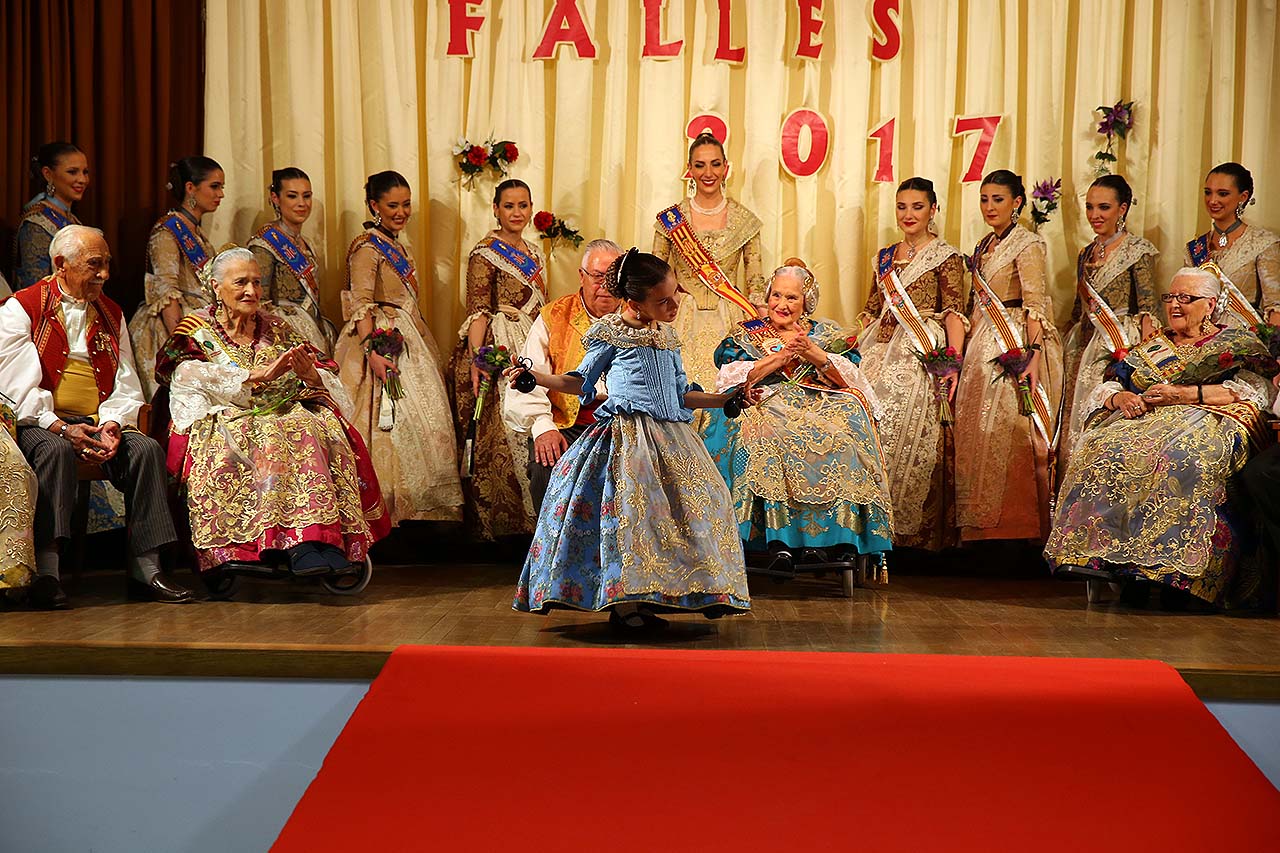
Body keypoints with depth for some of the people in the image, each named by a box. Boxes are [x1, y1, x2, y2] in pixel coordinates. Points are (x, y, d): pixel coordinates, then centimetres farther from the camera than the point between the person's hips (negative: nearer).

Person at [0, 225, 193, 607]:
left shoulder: (111, 315, 18)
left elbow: (127, 387, 12)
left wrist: (112, 425, -9)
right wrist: (61, 428, -21)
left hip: (98, 421, 4)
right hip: (39, 422, -4)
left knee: (147, 449, -23)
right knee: (56, 451, -37)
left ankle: (145, 568, -22)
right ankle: (46, 571, -37)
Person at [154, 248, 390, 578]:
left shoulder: (276, 329, 22)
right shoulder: (196, 331, 12)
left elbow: (327, 378, 15)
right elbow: (191, 378, -9)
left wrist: (311, 375, -10)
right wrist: (259, 374, -18)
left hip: (285, 413, 3)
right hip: (225, 422, -3)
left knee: (318, 429, -29)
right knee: (269, 439, -35)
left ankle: (330, 542, -41)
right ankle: (300, 542, -45)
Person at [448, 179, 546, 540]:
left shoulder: (535, 254, 17)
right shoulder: (485, 253, -6)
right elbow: (477, 312, -12)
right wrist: (476, 360, -22)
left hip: (532, 350, 7)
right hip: (499, 351, -7)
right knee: (499, 433, -9)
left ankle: (528, 514, 11)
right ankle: (495, 518, -4)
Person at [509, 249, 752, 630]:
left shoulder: (668, 337, 18)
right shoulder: (610, 334, 2)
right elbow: (581, 383, 11)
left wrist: (725, 398, 22)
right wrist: (533, 376, 0)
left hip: (670, 438, 6)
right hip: (626, 437, -6)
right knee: (631, 504, -23)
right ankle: (624, 603, -19)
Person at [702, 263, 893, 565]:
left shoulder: (827, 334, 20)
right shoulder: (747, 336, 19)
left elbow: (851, 378, 5)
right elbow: (731, 379, 0)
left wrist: (813, 354, -10)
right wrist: (781, 356, -5)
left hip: (822, 406, 1)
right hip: (766, 405, -1)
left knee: (844, 433, -33)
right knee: (767, 432, -37)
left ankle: (841, 538, -35)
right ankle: (779, 537, -39)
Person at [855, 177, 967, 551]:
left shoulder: (945, 256, 0)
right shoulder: (885, 257, 18)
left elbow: (954, 312, -8)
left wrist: (955, 360, -19)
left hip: (922, 358, -5)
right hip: (881, 355, 5)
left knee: (913, 435, -9)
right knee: (873, 430, -2)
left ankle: (912, 528, -2)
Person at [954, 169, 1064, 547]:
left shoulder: (1027, 244, -7)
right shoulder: (984, 246, 17)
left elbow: (1035, 303, -15)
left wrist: (1033, 353, -25)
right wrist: (964, 352, 13)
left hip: (1015, 347, -8)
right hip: (982, 350, 8)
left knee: (1012, 431, -8)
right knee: (978, 429, 6)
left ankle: (1020, 526, -3)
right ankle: (983, 524, 11)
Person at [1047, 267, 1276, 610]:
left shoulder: (1237, 343, 16)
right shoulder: (1153, 347, 29)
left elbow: (1256, 390, -4)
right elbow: (1103, 389, 22)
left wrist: (1184, 394, -12)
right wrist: (1120, 397, -4)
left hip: (1205, 422, -4)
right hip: (1144, 420, 4)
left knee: (1180, 454, -40)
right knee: (1103, 448, -31)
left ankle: (1170, 566, -42)